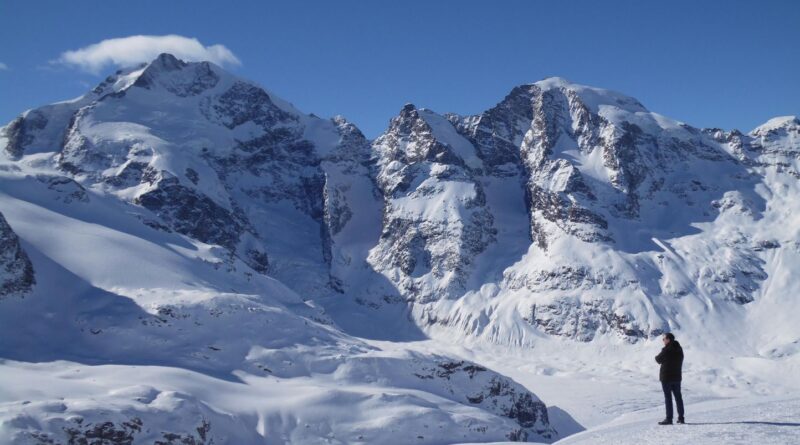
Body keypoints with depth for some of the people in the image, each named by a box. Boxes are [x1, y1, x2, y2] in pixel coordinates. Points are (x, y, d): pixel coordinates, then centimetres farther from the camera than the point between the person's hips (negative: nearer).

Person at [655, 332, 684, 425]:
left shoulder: (666, 350, -18)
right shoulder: (679, 349, 6)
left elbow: (658, 360, -7)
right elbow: (680, 362, 15)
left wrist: (657, 356, 13)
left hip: (666, 377, -7)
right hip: (677, 376, 7)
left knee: (668, 397, -3)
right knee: (678, 396, 13)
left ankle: (669, 418, -4)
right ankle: (681, 418, 17)